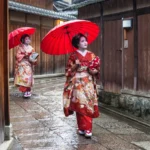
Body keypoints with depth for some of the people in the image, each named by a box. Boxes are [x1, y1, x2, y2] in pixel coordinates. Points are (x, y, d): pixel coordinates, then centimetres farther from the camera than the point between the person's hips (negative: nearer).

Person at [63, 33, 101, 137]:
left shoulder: (91, 55, 8)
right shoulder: (73, 56, 0)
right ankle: (86, 128, -1)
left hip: (89, 84, 3)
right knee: (81, 105, -6)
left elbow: (97, 69, 11)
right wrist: (75, 66, -15)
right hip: (78, 84, -3)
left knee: (89, 105, -2)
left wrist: (94, 71, -9)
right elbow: (69, 71, 1)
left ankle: (84, 128, 4)